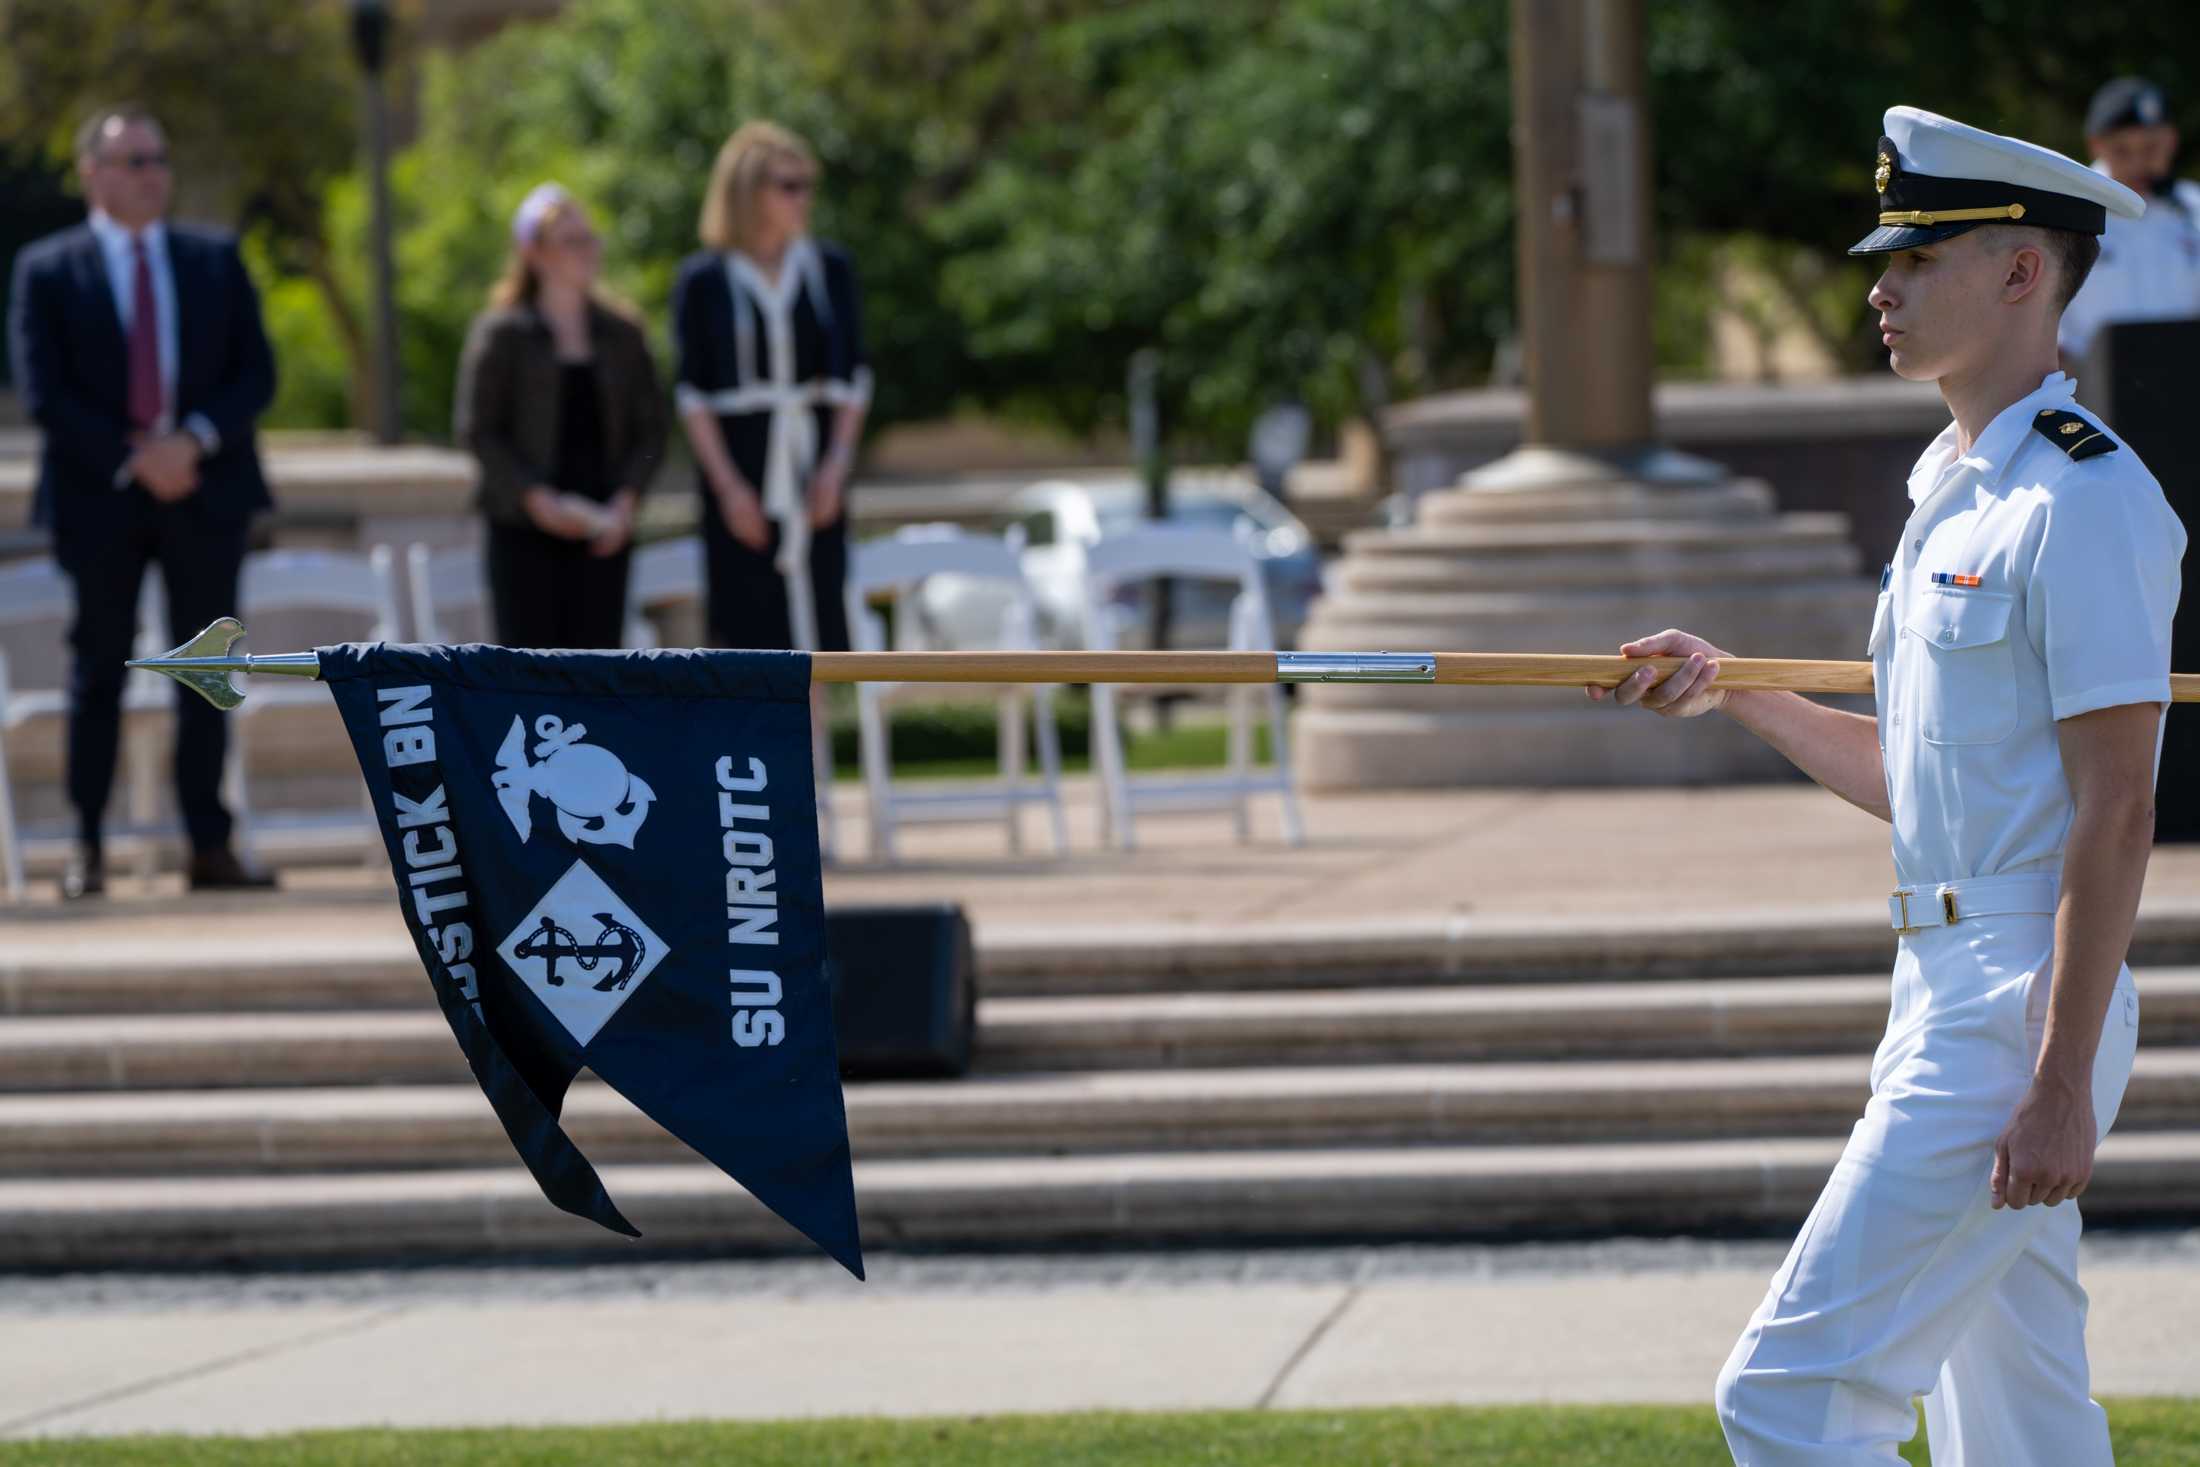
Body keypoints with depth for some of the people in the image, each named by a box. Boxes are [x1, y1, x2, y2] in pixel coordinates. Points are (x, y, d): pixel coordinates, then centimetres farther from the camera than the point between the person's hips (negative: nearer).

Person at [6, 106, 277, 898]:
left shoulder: (216, 260, 9)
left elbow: (256, 374, 5)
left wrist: (196, 440, -12)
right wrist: (132, 459, -15)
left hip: (204, 491, 2)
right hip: (100, 500, -2)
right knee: (98, 674, 2)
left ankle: (210, 848, 5)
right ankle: (87, 849, 7)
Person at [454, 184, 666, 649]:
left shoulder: (622, 334, 9)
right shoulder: (501, 333, -1)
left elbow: (651, 428, 10)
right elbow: (477, 429, -4)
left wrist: (626, 498, -6)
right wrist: (536, 498, -13)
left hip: (603, 534, 3)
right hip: (523, 530, -3)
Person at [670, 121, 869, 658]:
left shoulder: (828, 267, 6)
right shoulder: (703, 281, -3)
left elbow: (852, 377, 6)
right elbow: (693, 394, -4)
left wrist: (836, 466, -6)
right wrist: (728, 485, -11)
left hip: (811, 471, 3)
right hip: (739, 468, -3)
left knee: (810, 632, 3)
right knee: (747, 632, -3)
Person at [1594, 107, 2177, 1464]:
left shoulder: (2087, 498, -14)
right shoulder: (1954, 491, 16)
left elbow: (2115, 817, -19)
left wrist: (2065, 1085, -23)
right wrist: (1737, 694, 16)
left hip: (2028, 1005, -10)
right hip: (1946, 996, 10)